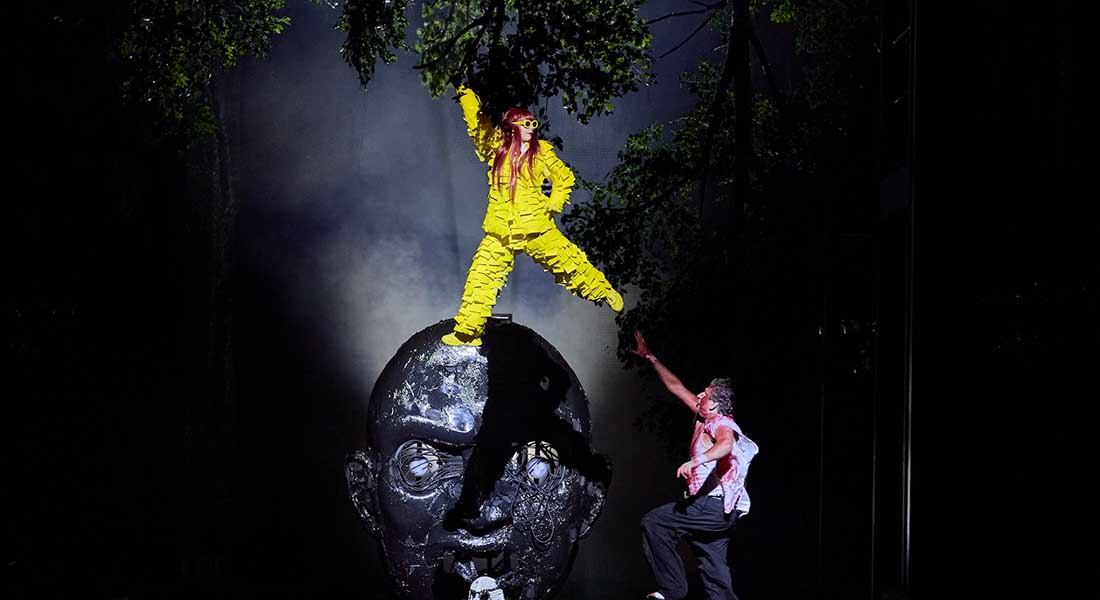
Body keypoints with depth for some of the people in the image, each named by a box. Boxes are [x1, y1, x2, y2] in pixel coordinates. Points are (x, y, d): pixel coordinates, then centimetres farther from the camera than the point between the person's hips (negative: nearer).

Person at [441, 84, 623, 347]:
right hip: (500, 231, 1)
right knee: (481, 278, 1)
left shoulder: (541, 150, 4)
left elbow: (564, 177, 15)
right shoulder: (496, 146, 4)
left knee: (568, 263, 1)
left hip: (536, 227, -1)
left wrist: (554, 203, 5)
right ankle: (467, 332, 10)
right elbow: (476, 121, 7)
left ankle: (603, 291, 25)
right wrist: (465, 92, 0)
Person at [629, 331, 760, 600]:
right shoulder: (706, 419, 19)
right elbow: (675, 386, 26)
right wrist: (650, 358, 28)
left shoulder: (722, 423, -6)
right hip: (719, 511, 9)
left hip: (715, 505, -9)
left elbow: (726, 445, -31)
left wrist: (696, 461, -46)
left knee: (653, 522, -11)